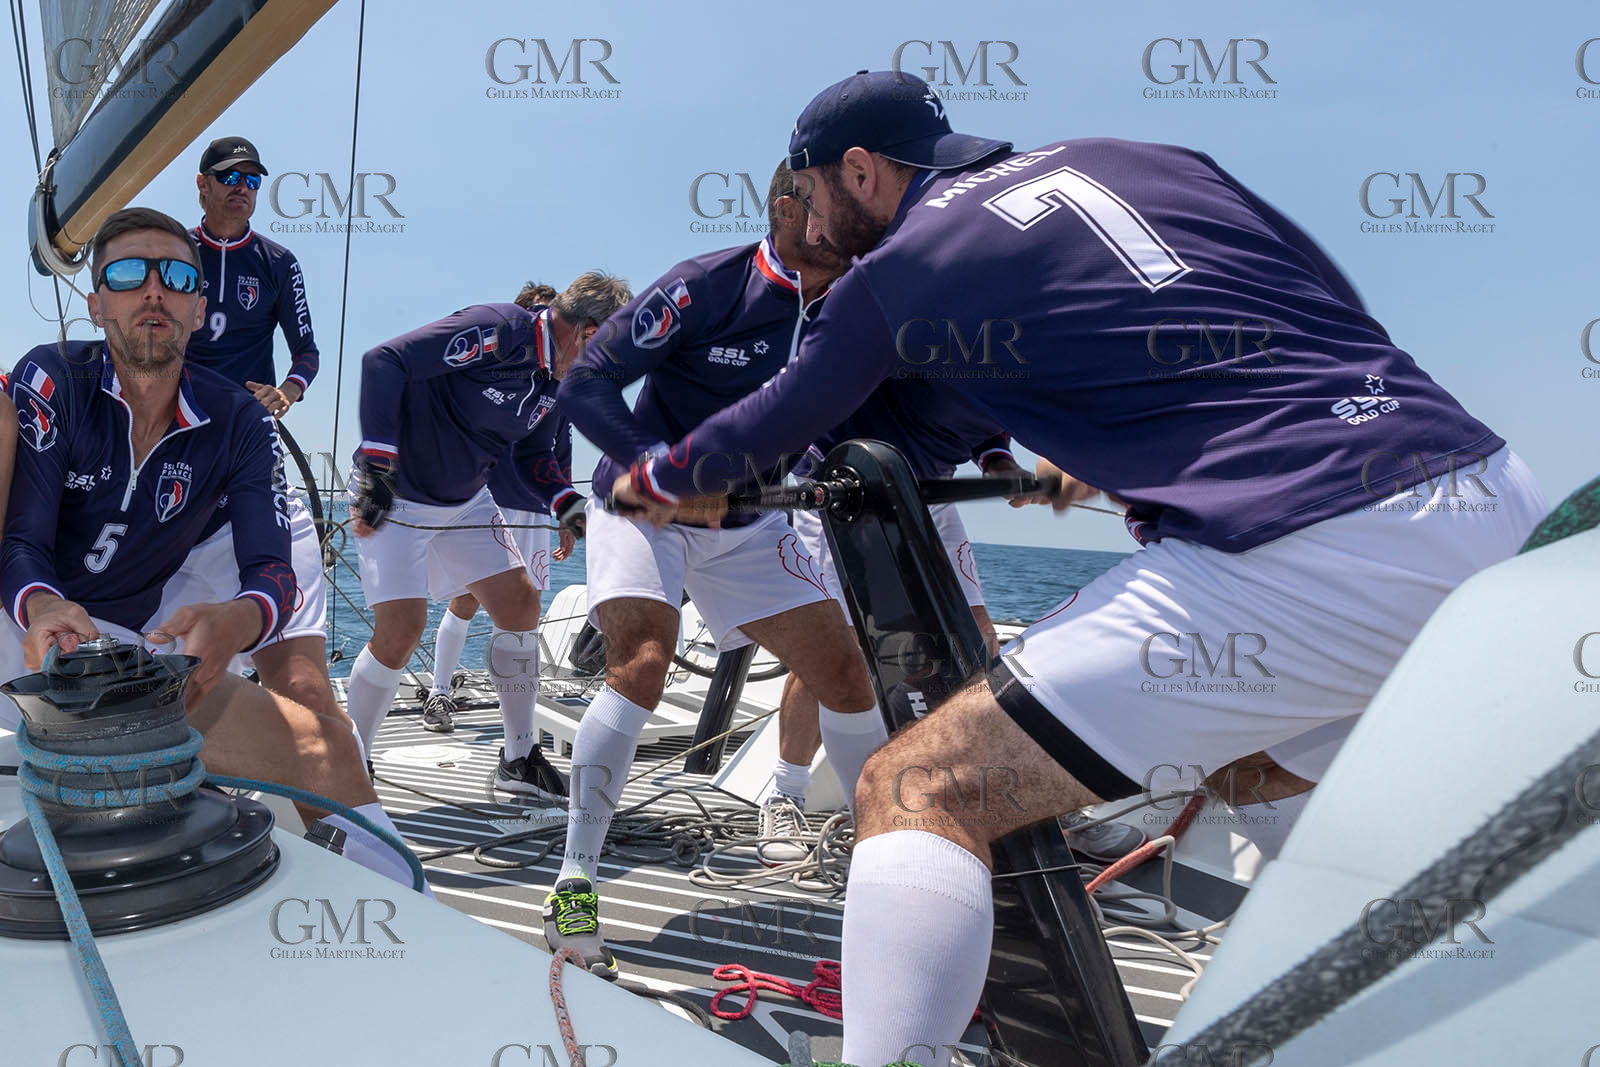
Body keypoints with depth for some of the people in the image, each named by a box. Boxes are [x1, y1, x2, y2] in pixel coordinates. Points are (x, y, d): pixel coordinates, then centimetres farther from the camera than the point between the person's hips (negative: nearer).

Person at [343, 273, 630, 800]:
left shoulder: (554, 385, 2)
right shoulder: (499, 330, -25)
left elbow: (523, 461, 13)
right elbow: (383, 362, -28)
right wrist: (376, 467, -30)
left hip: (466, 501, 8)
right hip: (394, 498, -8)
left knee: (520, 604, 4)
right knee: (402, 629, -15)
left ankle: (520, 758, 17)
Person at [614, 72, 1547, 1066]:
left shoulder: (890, 274, 5)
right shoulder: (1135, 155, 20)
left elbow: (768, 431, 19)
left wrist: (650, 483, 40)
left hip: (1300, 559, -8)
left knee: (916, 792, -2)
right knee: (1267, 774, 34)